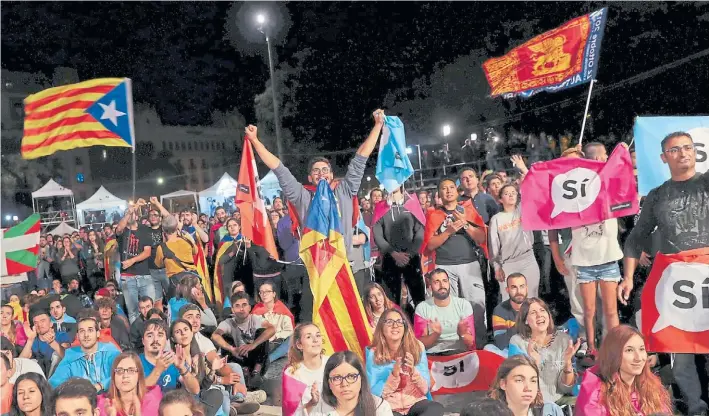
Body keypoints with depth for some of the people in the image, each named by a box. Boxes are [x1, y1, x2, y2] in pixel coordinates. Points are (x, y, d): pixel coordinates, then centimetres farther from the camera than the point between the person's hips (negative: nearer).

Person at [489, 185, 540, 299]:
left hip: (528, 261, 1)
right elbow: (493, 244, 4)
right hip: (507, 264, -1)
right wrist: (497, 267, 0)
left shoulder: (523, 211, 9)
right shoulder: (496, 219, 5)